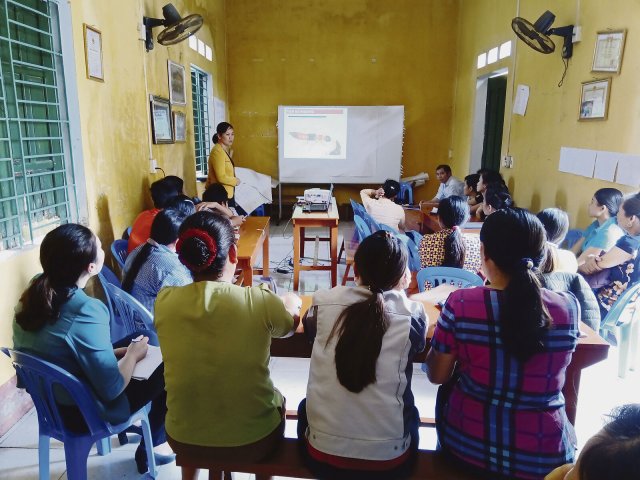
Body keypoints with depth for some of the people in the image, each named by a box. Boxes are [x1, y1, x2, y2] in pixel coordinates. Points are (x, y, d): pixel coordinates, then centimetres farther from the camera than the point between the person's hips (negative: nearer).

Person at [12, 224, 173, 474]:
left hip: (48, 398, 8)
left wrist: (118, 351, 4)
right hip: (81, 412, -8)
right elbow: (112, 388, -28)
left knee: (136, 339, 18)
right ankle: (147, 450, 25)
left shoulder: (33, 294, -8)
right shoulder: (86, 311, -33)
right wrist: (133, 354, -10)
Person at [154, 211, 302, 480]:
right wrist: (290, 303, 24)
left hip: (183, 440, 3)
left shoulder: (164, 302, -14)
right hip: (253, 441, -2)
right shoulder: (260, 302, -21)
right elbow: (289, 325, 2)